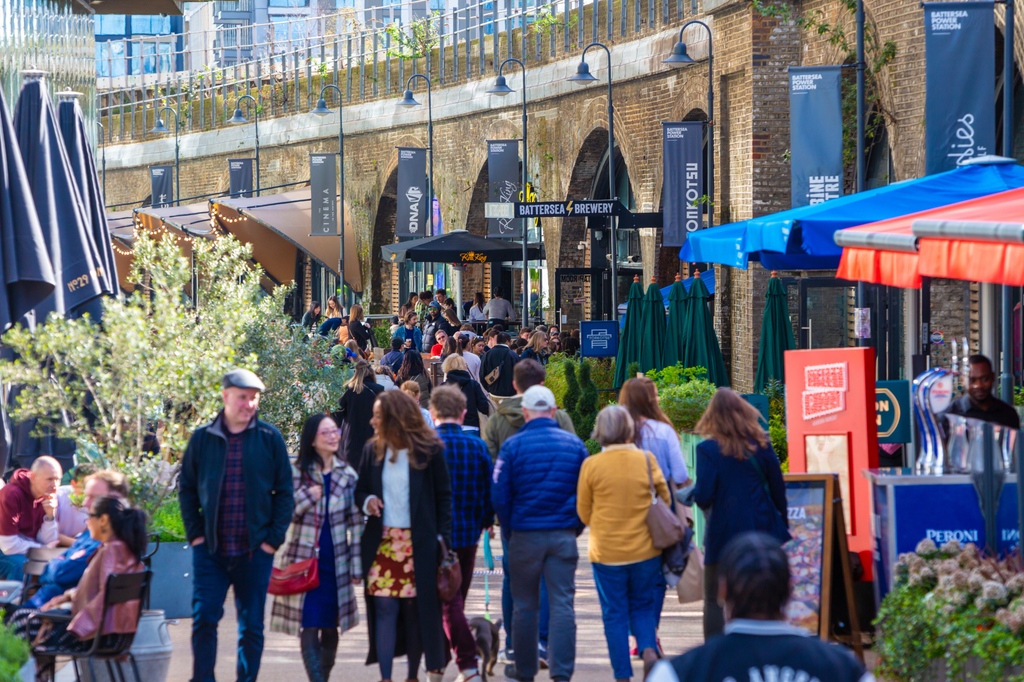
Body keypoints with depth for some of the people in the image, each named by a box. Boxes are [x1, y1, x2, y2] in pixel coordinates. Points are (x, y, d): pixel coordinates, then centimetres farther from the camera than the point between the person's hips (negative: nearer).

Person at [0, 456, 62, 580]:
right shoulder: (11, 494, -23)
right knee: (21, 564, -33)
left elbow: (47, 541, -4)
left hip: (27, 553, 7)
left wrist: (50, 515, -20)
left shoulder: (49, 497, -2)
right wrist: (42, 548, -14)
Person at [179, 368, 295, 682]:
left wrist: (274, 538, -5)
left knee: (251, 626, 5)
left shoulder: (270, 438, 0)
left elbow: (285, 492, 2)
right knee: (203, 618, -5)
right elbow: (186, 488, 9)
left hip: (255, 550, 0)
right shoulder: (202, 438, 2)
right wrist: (195, 533, 0)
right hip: (211, 550, 0)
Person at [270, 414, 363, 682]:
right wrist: (308, 496, -16)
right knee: (309, 625, -10)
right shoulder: (297, 473, 1)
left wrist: (356, 566, 3)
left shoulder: (347, 475, 6)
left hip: (335, 562, 2)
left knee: (331, 626, 7)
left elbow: (356, 523, 6)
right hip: (304, 560, -2)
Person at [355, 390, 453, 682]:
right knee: (384, 608, -4)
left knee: (416, 609, 3)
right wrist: (366, 502, -9)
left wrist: (442, 538, -6)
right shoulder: (373, 450, 6)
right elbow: (361, 490, 14)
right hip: (382, 543, 2)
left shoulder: (428, 450, -4)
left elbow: (443, 496, 0)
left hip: (418, 545, -2)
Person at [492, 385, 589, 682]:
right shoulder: (574, 444, 0)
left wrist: (509, 530, 9)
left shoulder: (513, 446, -6)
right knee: (562, 605, 0)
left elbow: (499, 495, -4)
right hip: (564, 536, 1)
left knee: (525, 605, 11)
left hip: (526, 535, -1)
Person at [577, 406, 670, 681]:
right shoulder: (646, 460, -6)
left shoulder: (591, 465, -9)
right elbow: (665, 499, 4)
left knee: (614, 614, 9)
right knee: (643, 606, 18)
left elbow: (583, 511, 1)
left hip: (606, 552, -1)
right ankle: (649, 649, -8)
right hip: (645, 550, 1)